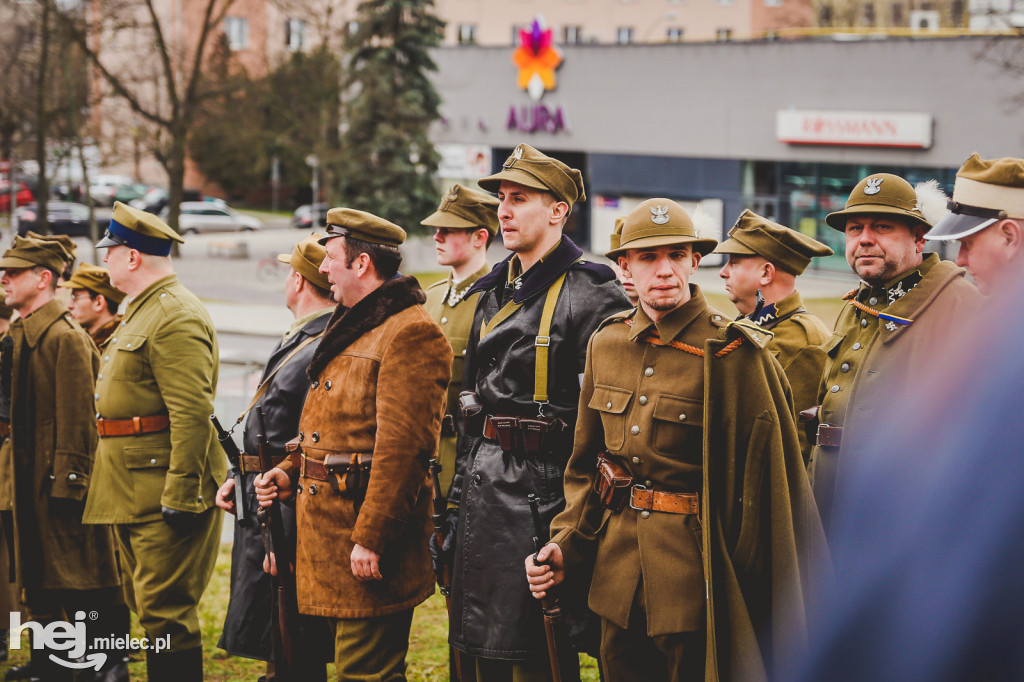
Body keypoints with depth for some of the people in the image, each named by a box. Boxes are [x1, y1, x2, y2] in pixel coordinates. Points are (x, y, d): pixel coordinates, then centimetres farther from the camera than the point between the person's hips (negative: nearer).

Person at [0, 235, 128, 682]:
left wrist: (67, 483, -21)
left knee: (79, 574, -4)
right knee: (37, 576, 15)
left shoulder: (65, 337, -16)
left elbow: (78, 421, -19)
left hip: (60, 476, -9)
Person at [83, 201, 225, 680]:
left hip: (165, 490, -11)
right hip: (135, 492, 11)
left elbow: (193, 415, -24)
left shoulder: (175, 317, -17)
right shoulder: (142, 312, 18)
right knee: (147, 605, 16)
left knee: (166, 611, -9)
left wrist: (180, 493, -26)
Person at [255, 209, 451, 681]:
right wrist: (291, 473, 10)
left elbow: (402, 446, -22)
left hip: (366, 540, -10)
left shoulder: (410, 333, -15)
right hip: (329, 532, 10)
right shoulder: (351, 327, 18)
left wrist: (371, 538, -24)